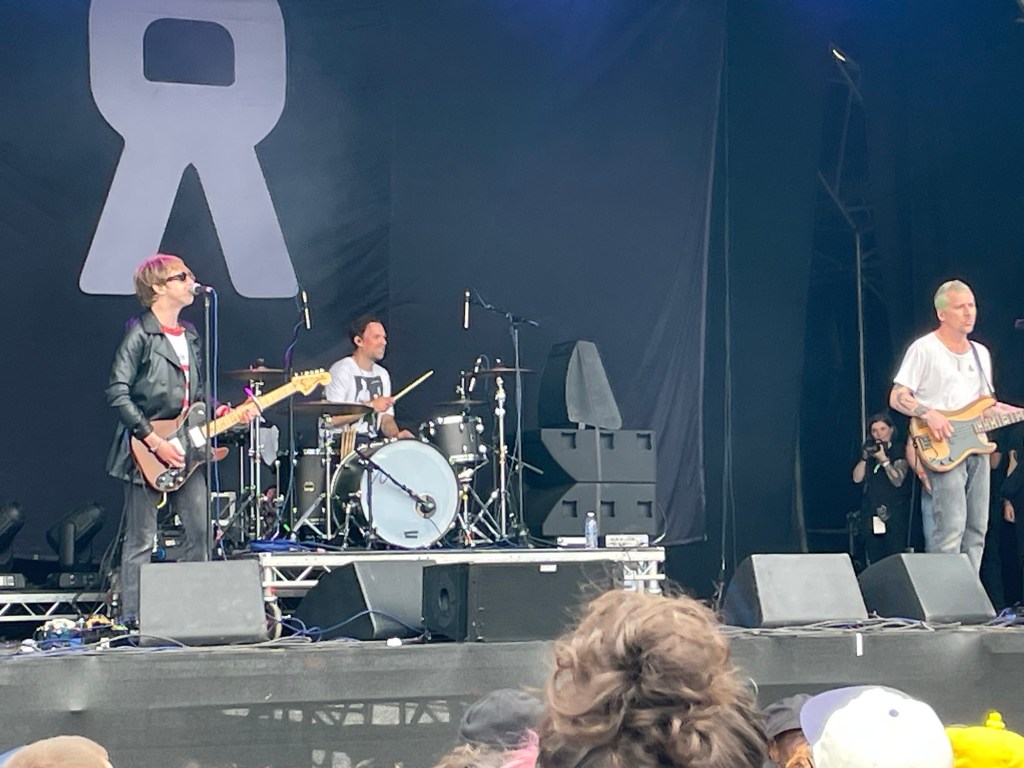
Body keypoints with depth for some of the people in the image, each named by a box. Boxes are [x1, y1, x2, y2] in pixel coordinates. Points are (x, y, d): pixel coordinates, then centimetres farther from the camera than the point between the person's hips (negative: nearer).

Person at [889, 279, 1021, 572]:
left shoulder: (981, 353, 19)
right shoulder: (924, 349, -4)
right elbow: (897, 397, -7)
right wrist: (929, 414, -23)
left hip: (976, 446, 7)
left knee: (976, 529, 5)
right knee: (950, 530, -17)